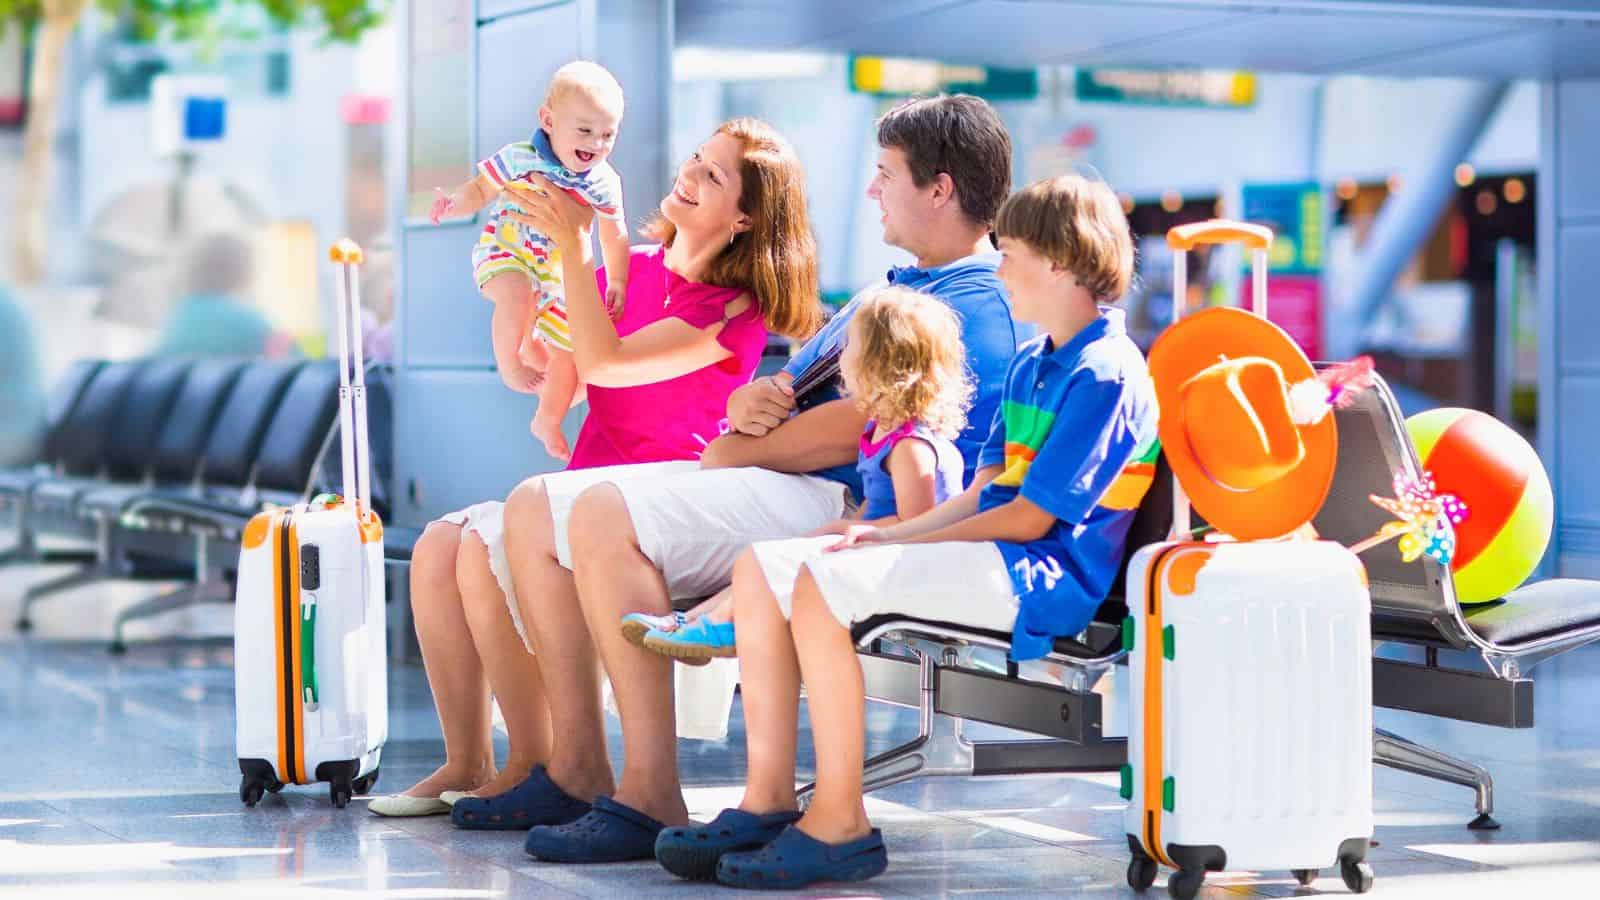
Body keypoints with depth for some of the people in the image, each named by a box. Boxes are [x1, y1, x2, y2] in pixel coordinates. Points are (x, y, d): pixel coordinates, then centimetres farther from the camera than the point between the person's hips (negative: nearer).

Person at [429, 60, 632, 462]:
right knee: (517, 294, -40)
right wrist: (455, 203, -30)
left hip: (561, 274, 4)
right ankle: (508, 362, -16)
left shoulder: (605, 182, -6)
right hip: (506, 251, -4)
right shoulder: (520, 158, -17)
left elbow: (614, 234, 7)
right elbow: (480, 191, -9)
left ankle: (548, 423, 35)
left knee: (569, 351, 10)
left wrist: (617, 282, 2)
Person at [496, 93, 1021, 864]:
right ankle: (579, 765, 1)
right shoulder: (887, 297, 26)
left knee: (606, 515, -31)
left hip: (840, 507, -11)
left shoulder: (973, 311, -8)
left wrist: (734, 451, -4)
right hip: (766, 492, 11)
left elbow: (851, 428, -18)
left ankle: (651, 795, -31)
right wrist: (750, 404, -1)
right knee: (534, 509, 1)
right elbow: (788, 387, 25)